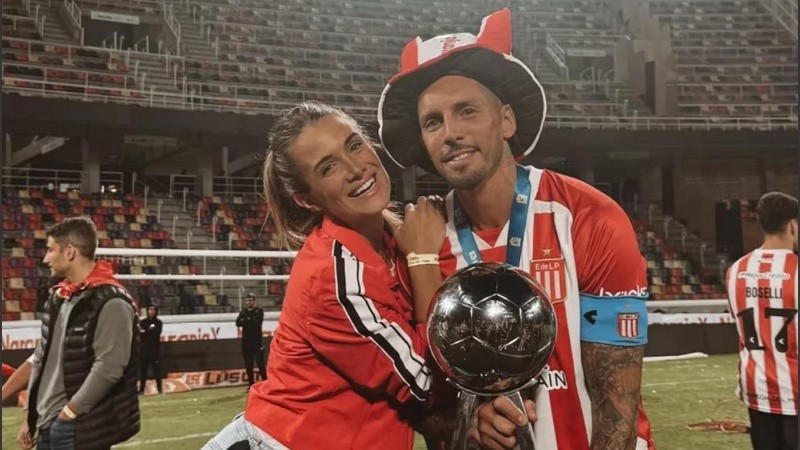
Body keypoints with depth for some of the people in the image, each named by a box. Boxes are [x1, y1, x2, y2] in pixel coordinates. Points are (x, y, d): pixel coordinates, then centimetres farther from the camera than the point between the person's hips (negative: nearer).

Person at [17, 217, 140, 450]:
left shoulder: (110, 302, -16)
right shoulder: (57, 297, 11)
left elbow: (108, 368, -21)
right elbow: (41, 359, 17)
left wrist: (69, 412, -16)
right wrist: (29, 415, 15)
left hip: (80, 430, -8)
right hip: (47, 424, 8)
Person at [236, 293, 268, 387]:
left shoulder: (259, 311, 0)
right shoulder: (243, 312, 13)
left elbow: (257, 322, -17)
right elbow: (238, 323, -5)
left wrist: (245, 321, -8)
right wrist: (250, 321, -17)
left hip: (257, 341, -4)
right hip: (246, 342, 4)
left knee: (261, 364, -6)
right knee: (248, 365, 6)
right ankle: (251, 384, 13)